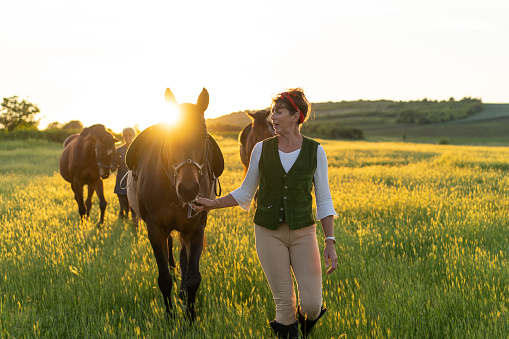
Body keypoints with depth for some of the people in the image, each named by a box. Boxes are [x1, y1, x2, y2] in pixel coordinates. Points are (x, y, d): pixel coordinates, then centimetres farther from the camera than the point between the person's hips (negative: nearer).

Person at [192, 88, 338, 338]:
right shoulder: (262, 149, 0)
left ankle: (307, 315, 27)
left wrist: (330, 242, -9)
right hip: (269, 233, 1)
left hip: (303, 232, -1)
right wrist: (212, 204, -1)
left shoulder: (315, 151, -3)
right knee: (284, 303, 1)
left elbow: (324, 200, -2)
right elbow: (245, 193, 10)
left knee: (311, 303, -9)